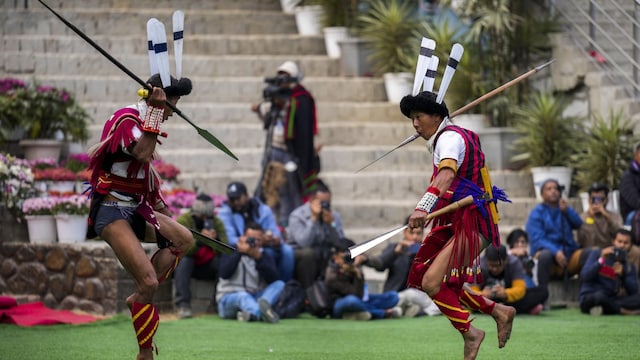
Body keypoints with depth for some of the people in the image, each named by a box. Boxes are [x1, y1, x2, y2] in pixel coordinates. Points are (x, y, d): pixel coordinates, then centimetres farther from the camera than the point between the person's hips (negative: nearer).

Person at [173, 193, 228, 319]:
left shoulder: (217, 223, -3)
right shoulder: (183, 221, -13)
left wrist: (216, 240, -34)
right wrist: (199, 240, -42)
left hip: (208, 267, 3)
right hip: (187, 264, -3)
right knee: (184, 260, -35)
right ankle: (183, 305, -38)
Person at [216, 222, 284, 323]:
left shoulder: (266, 256, 13)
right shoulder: (230, 252, 8)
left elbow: (273, 279, -8)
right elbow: (224, 274, -13)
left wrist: (258, 258, -18)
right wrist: (239, 252, -15)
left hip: (255, 298, 3)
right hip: (229, 298, -3)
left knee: (280, 284, -18)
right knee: (243, 296, -36)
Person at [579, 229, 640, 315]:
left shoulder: (630, 267, 12)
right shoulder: (597, 254, 5)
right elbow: (585, 276, -7)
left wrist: (622, 275, -16)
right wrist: (601, 260, -16)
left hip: (610, 301, 4)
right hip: (589, 297, -4)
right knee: (599, 296, -41)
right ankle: (623, 311, -20)